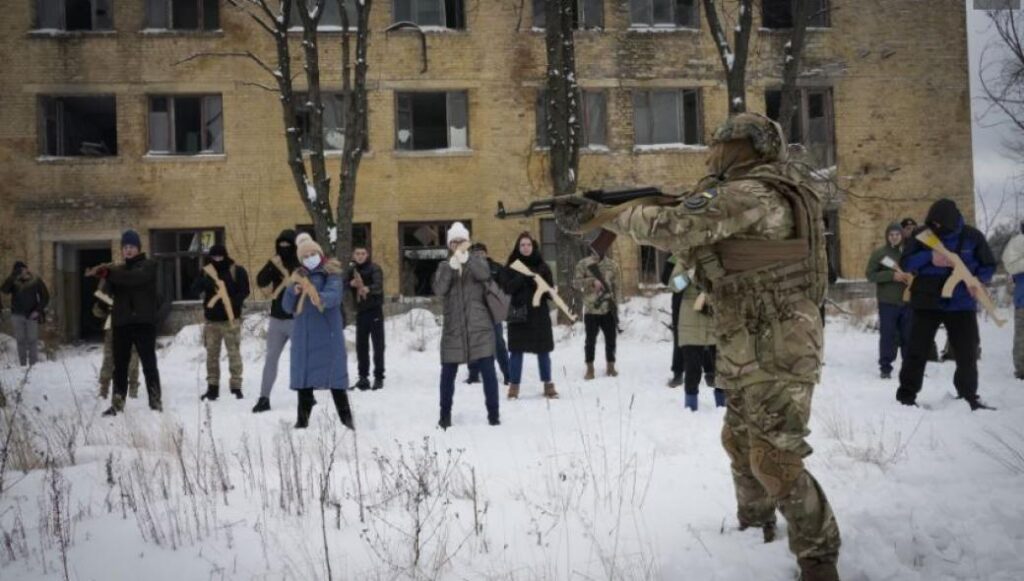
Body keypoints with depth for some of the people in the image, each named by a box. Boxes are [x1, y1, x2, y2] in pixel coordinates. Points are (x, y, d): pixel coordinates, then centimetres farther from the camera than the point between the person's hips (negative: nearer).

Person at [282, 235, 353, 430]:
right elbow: (287, 307, 8)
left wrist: (320, 297, -41)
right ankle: (303, 418, 16)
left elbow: (335, 296, -19)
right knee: (303, 375, 6)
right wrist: (292, 291, -13)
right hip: (304, 334, 5)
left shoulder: (331, 273, -1)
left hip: (328, 333, -4)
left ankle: (346, 417, 1)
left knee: (334, 375, -4)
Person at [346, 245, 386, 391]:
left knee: (378, 345, -2)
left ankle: (378, 377, 3)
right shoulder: (352, 269, 6)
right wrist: (351, 283, -21)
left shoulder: (375, 268, -9)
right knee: (361, 345, 8)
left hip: (375, 310, -5)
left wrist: (368, 289, -47)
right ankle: (363, 376, 18)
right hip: (360, 312, 5)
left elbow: (378, 285, -26)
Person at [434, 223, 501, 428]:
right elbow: (439, 290, -10)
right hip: (453, 328, 1)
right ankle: (445, 415, 18)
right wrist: (451, 267, -24)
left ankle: (493, 414, 6)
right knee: (448, 373, 6)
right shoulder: (444, 266, 8)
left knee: (488, 371, -3)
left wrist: (467, 259, -36)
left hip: (479, 326, -1)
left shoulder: (476, 261, 5)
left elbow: (485, 274, -20)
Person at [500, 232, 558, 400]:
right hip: (518, 312, -1)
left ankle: (548, 384, 17)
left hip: (540, 312, 1)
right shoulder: (511, 267, 3)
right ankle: (514, 385, 8)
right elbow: (507, 287, -9)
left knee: (543, 350, 6)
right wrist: (523, 277, -20)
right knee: (516, 351, 0)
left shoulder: (542, 266, 6)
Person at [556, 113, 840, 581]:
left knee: (775, 460, -9)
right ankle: (755, 526, 38)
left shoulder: (751, 194, -17)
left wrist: (599, 217, -13)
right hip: (750, 352, 10)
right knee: (740, 444, 20)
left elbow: (672, 227, -24)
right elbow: (694, 247, 16)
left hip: (777, 351, -10)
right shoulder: (755, 196, 16)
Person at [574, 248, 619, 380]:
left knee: (611, 338, 7)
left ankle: (610, 366, 20)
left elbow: (616, 286, 8)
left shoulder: (612, 265, 6)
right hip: (591, 308, -2)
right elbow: (576, 281, -8)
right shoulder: (583, 264, -2)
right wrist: (592, 281, -22)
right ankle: (590, 369, 11)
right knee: (591, 339, 2)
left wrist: (615, 304, 1)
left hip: (608, 308, 2)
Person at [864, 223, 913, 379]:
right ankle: (885, 367, 5)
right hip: (887, 302, -2)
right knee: (887, 335, -1)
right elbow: (870, 274, -6)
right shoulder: (879, 252, 0)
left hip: (908, 301, 3)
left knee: (909, 335, 8)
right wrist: (892, 275, -17)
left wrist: (913, 277, -9)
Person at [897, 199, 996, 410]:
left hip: (962, 304, 1)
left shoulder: (972, 236, -3)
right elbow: (906, 262, -4)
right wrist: (929, 257, -22)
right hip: (927, 303, -1)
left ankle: (969, 396, 23)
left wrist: (979, 280, -18)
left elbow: (989, 265, 3)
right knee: (917, 350, 1)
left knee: (968, 353, 7)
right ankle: (907, 395, 9)